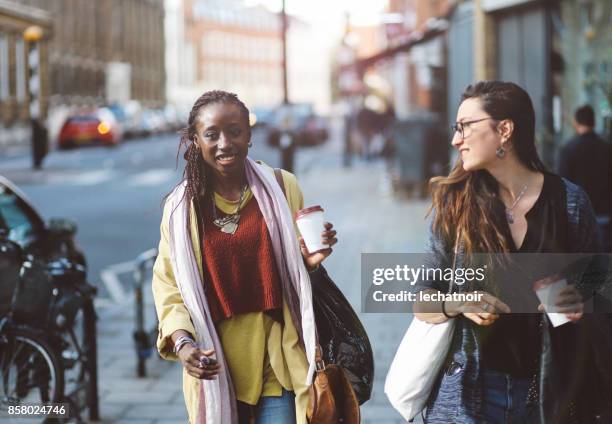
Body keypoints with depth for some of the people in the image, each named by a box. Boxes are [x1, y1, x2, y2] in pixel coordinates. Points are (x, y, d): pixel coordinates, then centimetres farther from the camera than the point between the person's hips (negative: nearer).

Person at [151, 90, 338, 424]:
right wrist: (182, 342, -16)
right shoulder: (181, 207, 0)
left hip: (276, 360, 0)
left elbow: (296, 271, 12)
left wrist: (310, 261, -12)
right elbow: (168, 285, 1)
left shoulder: (281, 187, 3)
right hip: (215, 365, 0)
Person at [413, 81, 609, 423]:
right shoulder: (456, 203, -3)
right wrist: (458, 304, -19)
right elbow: (422, 301, 1)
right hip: (468, 391, 0)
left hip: (549, 390, 0)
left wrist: (582, 302, -16)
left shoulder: (569, 201, -5)